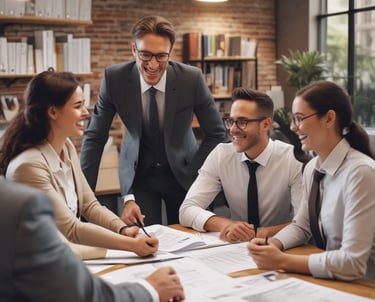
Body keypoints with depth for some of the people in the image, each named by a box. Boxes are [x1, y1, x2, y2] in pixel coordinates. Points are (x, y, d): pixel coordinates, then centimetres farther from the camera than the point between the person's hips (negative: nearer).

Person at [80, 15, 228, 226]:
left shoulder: (192, 78, -22)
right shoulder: (114, 78, -19)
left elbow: (217, 134, -8)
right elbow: (95, 137, -10)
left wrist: (195, 174, -14)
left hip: (182, 171, 0)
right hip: (138, 172, 0)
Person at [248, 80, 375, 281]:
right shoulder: (312, 167, 1)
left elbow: (353, 263, -25)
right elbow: (301, 226, 12)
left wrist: (282, 261, -21)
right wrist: (272, 244, -7)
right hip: (328, 281, 6)